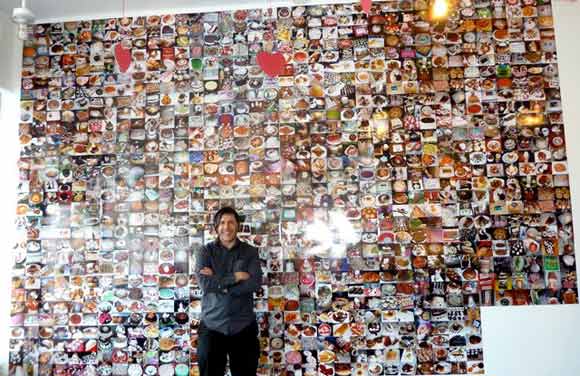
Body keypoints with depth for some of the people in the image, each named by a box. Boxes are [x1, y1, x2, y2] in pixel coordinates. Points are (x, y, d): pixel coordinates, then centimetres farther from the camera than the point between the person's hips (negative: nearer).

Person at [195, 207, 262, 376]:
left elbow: (254, 283, -13)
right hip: (212, 326, 0)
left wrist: (217, 282, -15)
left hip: (244, 327, 1)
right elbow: (205, 284, -14)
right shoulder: (206, 251, 1)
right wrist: (235, 277, -15)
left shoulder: (250, 251, 3)